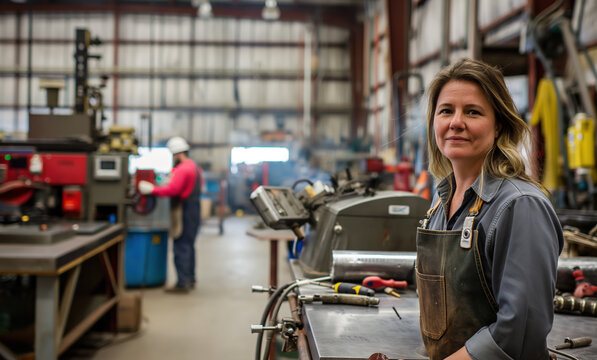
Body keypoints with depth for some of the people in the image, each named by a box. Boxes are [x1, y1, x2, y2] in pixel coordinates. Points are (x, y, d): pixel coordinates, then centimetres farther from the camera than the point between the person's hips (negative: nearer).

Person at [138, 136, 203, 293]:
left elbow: (172, 189, -26)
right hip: (194, 208, 10)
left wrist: (153, 190, -21)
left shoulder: (182, 169, -17)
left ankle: (183, 283, -5)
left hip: (184, 211, -10)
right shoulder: (195, 167, 15)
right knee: (188, 245, 18)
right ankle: (190, 279, 25)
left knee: (181, 247, -7)